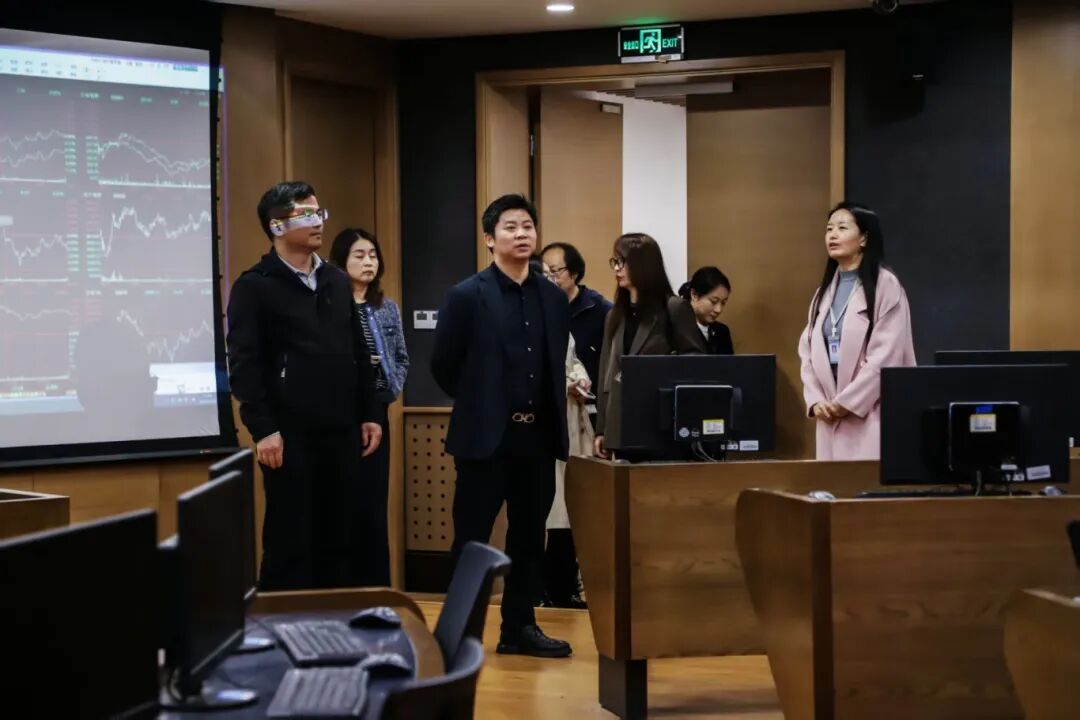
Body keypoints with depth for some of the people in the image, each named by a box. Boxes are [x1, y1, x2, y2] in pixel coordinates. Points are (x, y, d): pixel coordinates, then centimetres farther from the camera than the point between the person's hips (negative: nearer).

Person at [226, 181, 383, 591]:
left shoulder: (337, 282, 15)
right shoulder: (255, 286, -4)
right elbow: (244, 365, -10)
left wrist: (368, 415, 13)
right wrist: (262, 429, -16)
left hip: (340, 432, 6)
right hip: (289, 436, -6)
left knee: (341, 538, 9)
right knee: (289, 542, 0)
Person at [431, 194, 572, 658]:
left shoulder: (553, 298, 8)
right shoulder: (467, 296, -7)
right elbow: (443, 365, -2)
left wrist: (548, 410, 12)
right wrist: (479, 404, 7)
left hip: (538, 436, 5)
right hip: (486, 436, -5)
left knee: (529, 536, 11)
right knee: (471, 539, 2)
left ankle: (519, 627, 22)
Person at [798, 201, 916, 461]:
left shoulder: (885, 285, -6)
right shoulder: (825, 290, 15)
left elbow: (887, 354, -12)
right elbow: (808, 351, 13)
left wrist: (847, 403, -12)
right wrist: (816, 401, -1)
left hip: (871, 414, -6)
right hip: (831, 417, 6)